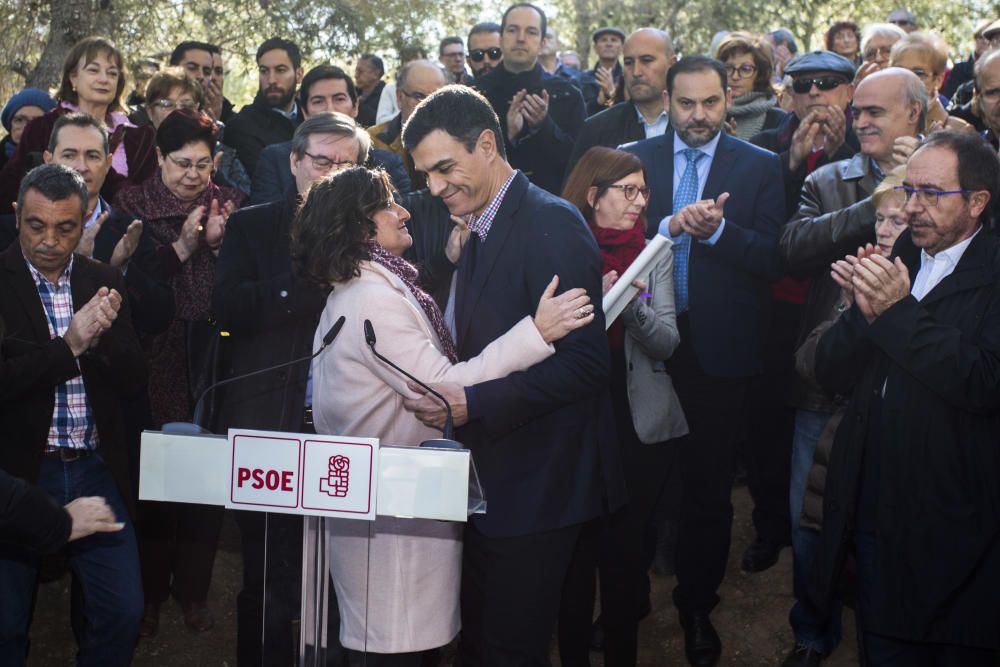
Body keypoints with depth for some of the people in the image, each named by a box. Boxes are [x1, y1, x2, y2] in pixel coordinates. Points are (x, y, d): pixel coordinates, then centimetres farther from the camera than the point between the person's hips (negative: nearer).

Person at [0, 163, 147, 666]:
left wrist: (100, 335, -16)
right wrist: (68, 346, -20)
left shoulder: (104, 281, 5)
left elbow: (134, 380, 2)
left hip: (96, 471, 3)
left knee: (123, 611, 5)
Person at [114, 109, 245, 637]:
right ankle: (150, 592, 17)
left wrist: (218, 243, -11)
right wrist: (180, 248, -15)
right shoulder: (133, 204, 2)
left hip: (212, 356, 2)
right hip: (156, 359, -2)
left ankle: (194, 589, 19)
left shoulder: (229, 204, 8)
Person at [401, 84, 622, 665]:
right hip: (492, 483, 9)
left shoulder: (551, 224, -16)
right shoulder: (482, 231, 14)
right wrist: (448, 392, 3)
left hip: (538, 485, -9)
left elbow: (585, 361, -23)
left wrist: (471, 402, -26)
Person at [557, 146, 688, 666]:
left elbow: (666, 342, -4)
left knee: (626, 550, 6)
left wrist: (631, 305, -21)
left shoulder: (654, 256, 5)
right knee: (576, 549, 4)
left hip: (640, 424, 2)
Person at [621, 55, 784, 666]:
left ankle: (697, 607, 26)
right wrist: (669, 226, -20)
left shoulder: (760, 167, 2)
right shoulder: (634, 158, 5)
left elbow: (774, 259, -6)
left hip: (718, 347, -1)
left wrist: (717, 229, -21)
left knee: (709, 487, 9)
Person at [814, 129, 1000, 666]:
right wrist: (865, 313, -13)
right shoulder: (894, 263, 9)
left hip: (952, 529, -5)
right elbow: (831, 373, 5)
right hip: (873, 517, 5)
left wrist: (900, 312, -20)